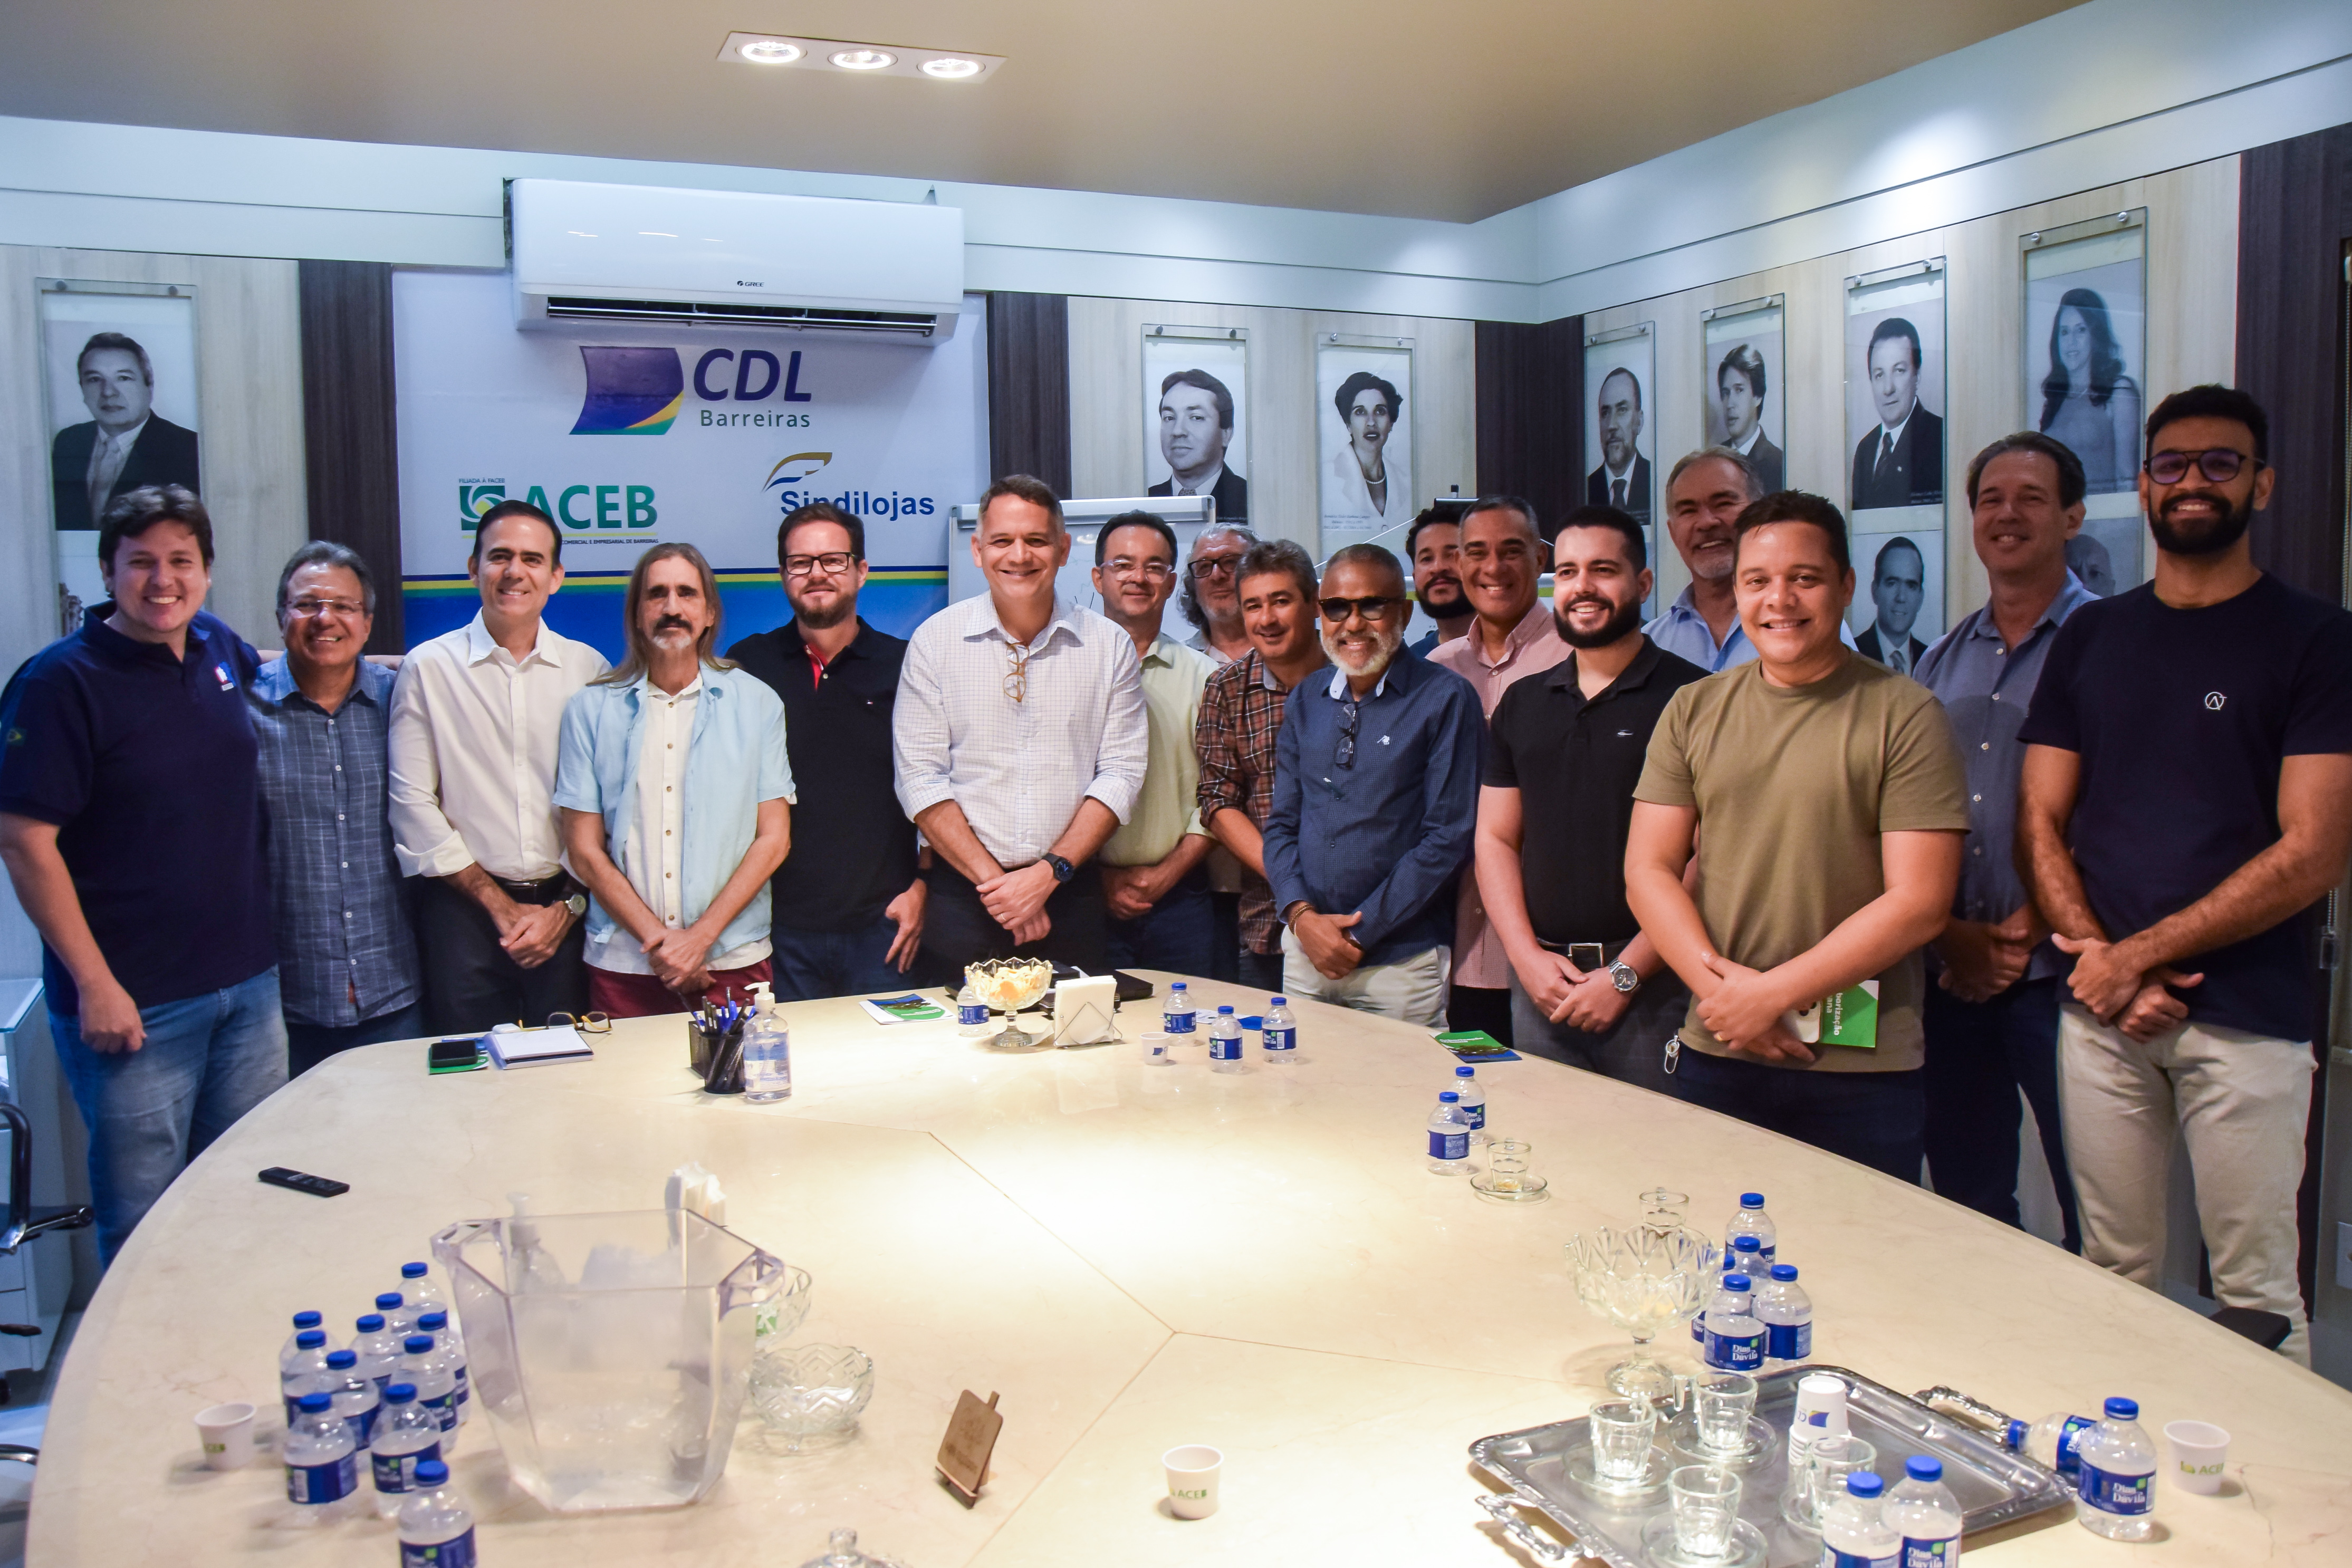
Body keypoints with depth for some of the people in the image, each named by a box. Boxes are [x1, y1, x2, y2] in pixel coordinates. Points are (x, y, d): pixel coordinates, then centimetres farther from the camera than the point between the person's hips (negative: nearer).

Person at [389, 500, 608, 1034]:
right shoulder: (427, 668, 2)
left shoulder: (590, 669, 5)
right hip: (465, 909, -1)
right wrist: (501, 906, -4)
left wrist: (568, 906, -5)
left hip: (568, 907, 1)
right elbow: (413, 804, -1)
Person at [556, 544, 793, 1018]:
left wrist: (701, 937, -9)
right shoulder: (592, 708, 4)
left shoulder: (756, 703, 4)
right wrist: (658, 941, -9)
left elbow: (774, 838, 0)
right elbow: (585, 851, 1)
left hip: (733, 961, 0)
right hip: (623, 965, 0)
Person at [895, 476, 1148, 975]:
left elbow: (1121, 771, -1)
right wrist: (993, 880, -11)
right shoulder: (935, 640, 0)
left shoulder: (1109, 645, 3)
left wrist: (1050, 872, -11)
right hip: (965, 895, -1)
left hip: (1071, 893, 1)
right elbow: (920, 779, -4)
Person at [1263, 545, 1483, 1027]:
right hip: (1305, 951, 4)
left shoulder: (1446, 699, -6)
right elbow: (1281, 823, 11)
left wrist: (1361, 932, -12)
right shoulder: (1306, 704, 11)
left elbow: (1449, 836, -10)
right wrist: (1303, 915, -7)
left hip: (1403, 963, -4)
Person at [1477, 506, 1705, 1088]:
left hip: (1651, 983, -4)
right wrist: (1528, 958, -3)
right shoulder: (1523, 704, 12)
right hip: (1539, 983, 5)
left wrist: (1624, 975, -13)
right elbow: (1495, 839, 11)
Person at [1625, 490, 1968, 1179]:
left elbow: (1918, 903, -10)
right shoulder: (1693, 710, 6)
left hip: (1863, 1070, -3)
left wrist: (1773, 994, -14)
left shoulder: (1904, 716, -4)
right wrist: (1720, 982, -11)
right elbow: (1648, 872, 3)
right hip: (1713, 1058, 3)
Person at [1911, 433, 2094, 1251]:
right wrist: (1951, 935, -3)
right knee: (1965, 1203, 14)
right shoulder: (1942, 661, 13)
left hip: (2055, 973, -5)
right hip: (1950, 975, 5)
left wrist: (2029, 930, -12)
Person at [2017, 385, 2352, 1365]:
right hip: (2098, 1006, 3)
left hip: (2246, 1015, -3)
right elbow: (2041, 820, 8)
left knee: (2256, 1294, 1)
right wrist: (2098, 958, -7)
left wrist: (2139, 953, -10)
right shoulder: (2090, 638, 12)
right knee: (2113, 1276, 10)